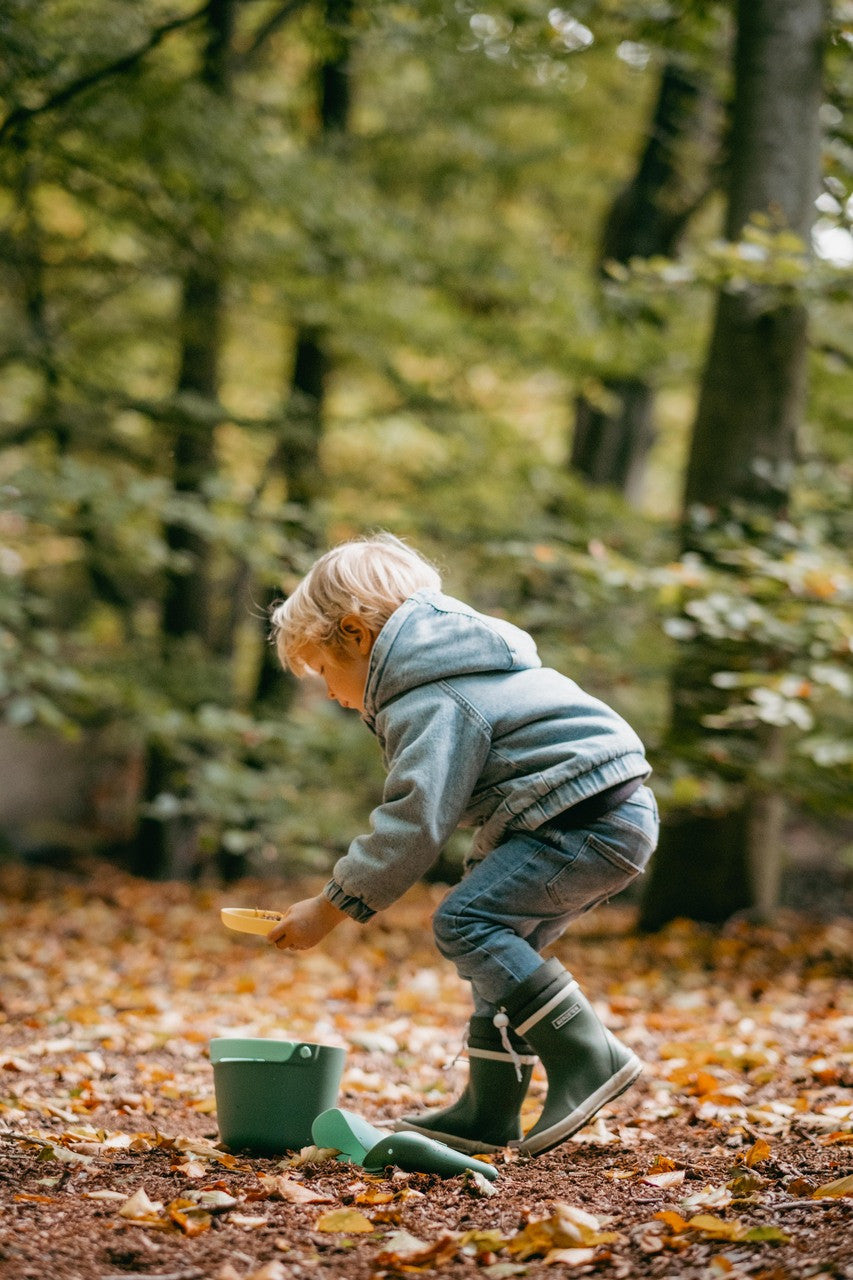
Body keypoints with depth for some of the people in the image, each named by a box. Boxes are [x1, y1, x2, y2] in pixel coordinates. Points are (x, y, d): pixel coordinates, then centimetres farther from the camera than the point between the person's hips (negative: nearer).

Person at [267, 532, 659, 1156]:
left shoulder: (433, 701, -14)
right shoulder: (445, 667, 20)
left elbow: (414, 822, -20)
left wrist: (332, 906, -13)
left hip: (592, 823, -11)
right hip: (617, 817, 11)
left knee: (466, 922, -15)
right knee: (499, 941, 13)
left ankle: (588, 1057, -16)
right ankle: (488, 1114, 16)